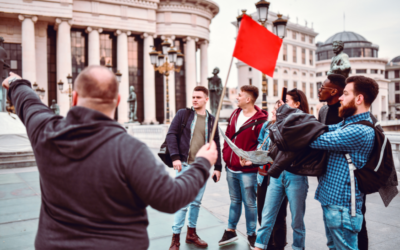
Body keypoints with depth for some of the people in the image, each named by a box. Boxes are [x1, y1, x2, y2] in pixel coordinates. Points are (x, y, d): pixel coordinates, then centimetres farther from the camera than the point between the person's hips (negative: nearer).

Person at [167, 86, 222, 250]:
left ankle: (191, 233, 29)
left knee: (196, 202, 12)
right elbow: (171, 134, -5)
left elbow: (216, 144, 11)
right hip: (184, 165, -3)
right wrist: (175, 157, -15)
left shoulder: (211, 120, 9)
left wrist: (218, 167, 6)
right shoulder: (183, 114, 1)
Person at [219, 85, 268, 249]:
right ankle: (231, 231, 31)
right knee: (235, 200, 19)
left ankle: (251, 234, 24)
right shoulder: (235, 114, 8)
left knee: (249, 203, 6)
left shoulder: (260, 120, -14)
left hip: (247, 170, -6)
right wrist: (226, 154, 10)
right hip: (231, 168, 6)